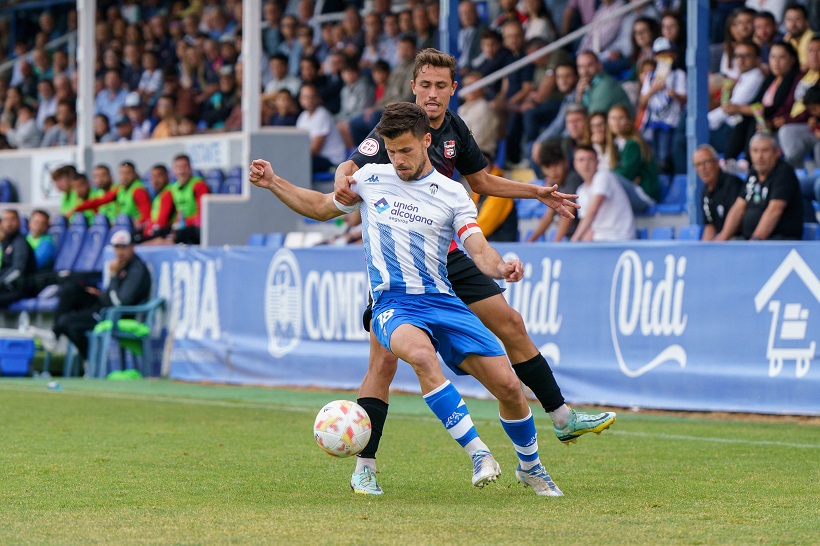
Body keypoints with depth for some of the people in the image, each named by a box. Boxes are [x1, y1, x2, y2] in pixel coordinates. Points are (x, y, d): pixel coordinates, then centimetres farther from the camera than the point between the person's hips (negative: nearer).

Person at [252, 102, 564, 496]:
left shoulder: (451, 194, 6)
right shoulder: (371, 178, 10)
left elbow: (480, 251, -4)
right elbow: (320, 207, 25)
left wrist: (501, 267, -26)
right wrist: (273, 183, 12)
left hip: (442, 300, 1)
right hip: (393, 305, -1)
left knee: (508, 385, -7)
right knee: (421, 354, -38)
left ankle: (529, 467, 22)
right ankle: (477, 452, -33)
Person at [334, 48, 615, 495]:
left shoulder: (453, 128, 6)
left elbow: (480, 180, 21)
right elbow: (351, 168, -25)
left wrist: (538, 193, 16)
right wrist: (344, 182, -48)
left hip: (446, 256, 6)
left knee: (511, 324, 6)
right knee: (385, 358, -14)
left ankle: (563, 419, 19)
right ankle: (364, 468, -8)